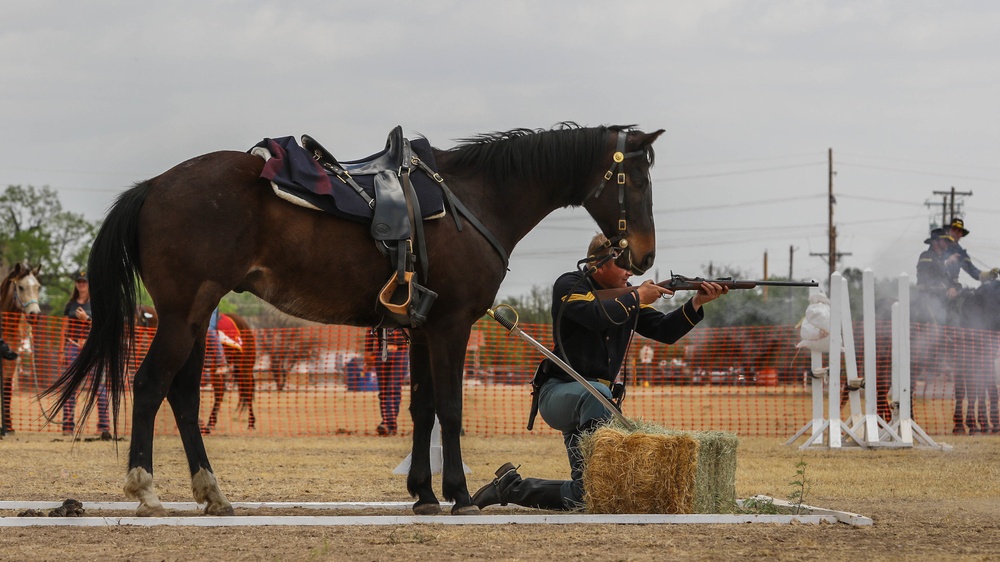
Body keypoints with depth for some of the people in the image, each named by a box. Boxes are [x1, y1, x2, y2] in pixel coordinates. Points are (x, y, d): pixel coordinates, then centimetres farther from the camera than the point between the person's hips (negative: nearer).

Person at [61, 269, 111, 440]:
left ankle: (104, 426, -12)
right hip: (73, 347, 3)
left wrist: (87, 318, -17)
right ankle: (67, 425, 6)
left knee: (100, 386, -11)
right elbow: (66, 328, 17)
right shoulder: (71, 305, 13)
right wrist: (64, 350, 14)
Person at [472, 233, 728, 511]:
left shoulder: (627, 295, 12)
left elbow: (664, 331, 5)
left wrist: (697, 303, -8)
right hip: (558, 393, -7)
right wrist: (636, 298, -15)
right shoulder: (570, 285, -7)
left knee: (580, 495, 0)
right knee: (597, 394, -42)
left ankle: (509, 486, 21)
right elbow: (597, 316, -26)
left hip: (589, 400, 7)